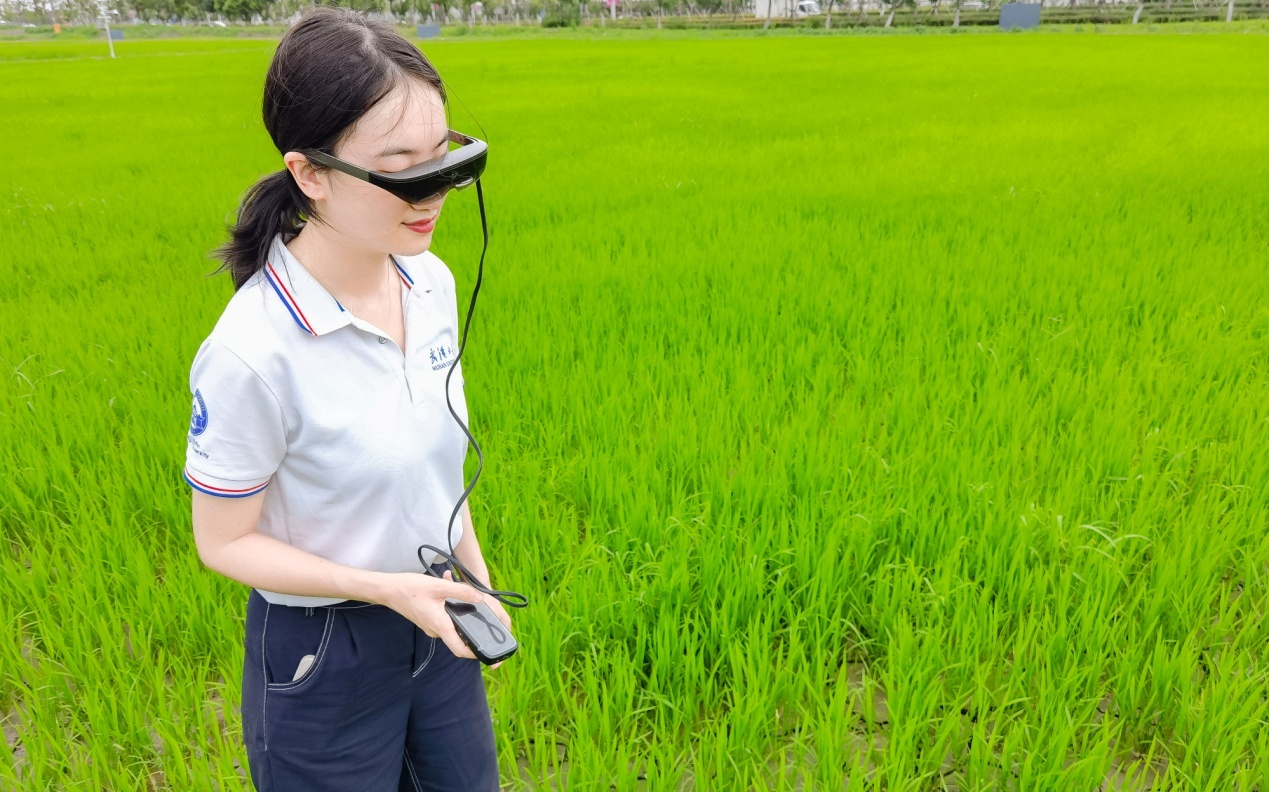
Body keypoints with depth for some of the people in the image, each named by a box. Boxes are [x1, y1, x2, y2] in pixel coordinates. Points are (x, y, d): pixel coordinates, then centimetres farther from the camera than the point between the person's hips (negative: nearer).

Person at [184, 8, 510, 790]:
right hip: (323, 656, -5)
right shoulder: (253, 351, -28)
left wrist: (479, 581, 8)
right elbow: (225, 541, -15)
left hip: (437, 618, 6)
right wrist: (386, 589, -22)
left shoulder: (433, 284, -9)